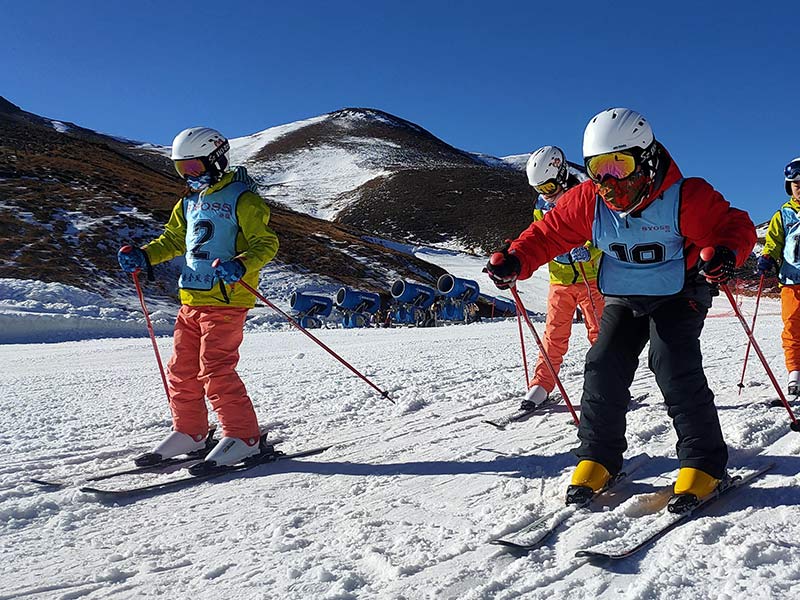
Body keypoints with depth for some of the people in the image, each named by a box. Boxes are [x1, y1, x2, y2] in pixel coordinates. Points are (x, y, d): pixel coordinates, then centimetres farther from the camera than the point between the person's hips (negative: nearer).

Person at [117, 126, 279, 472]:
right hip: (191, 299, 9)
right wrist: (142, 257, 12)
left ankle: (242, 437, -2)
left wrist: (241, 265, -32)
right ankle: (189, 433, 25)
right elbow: (174, 240, 28)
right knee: (182, 370, 11)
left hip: (225, 300, -8)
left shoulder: (242, 199, -8)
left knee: (216, 371, -12)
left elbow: (267, 243, -14)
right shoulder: (190, 201, 18)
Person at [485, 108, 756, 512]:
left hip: (679, 296, -4)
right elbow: (549, 232, -2)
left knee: (675, 368, -19)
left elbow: (736, 226, -15)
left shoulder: (686, 197, -22)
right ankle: (598, 458, 7)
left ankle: (703, 464, -3)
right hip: (622, 299, 4)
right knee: (603, 367, -7)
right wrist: (515, 261, -17)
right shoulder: (588, 200, -12)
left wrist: (725, 254, -38)